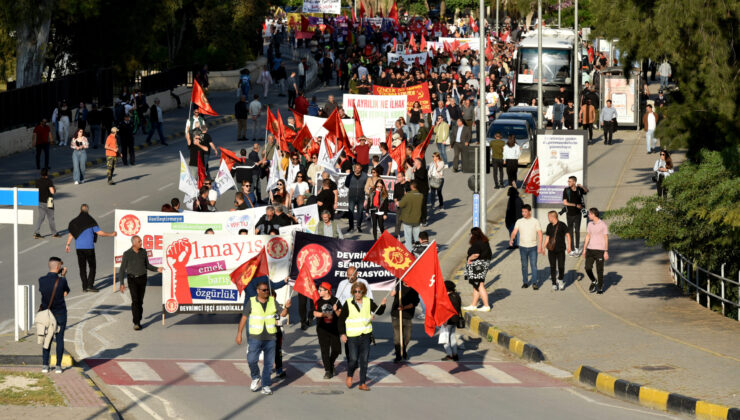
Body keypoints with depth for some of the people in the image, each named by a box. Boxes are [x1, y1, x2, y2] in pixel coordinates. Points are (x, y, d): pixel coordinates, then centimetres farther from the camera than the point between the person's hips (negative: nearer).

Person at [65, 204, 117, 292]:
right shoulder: (90, 221, -8)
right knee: (92, 266, 5)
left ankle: (84, 286, 8)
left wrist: (67, 244, 14)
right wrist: (111, 234, 2)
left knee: (82, 267, 9)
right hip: (89, 247, -4)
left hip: (79, 247, 4)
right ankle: (90, 285, -6)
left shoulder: (75, 221, 3)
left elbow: (71, 234, 4)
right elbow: (99, 232, -9)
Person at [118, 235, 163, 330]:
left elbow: (147, 265, 14)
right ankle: (136, 323, -16)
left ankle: (138, 321, 19)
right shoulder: (127, 254, -9)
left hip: (142, 279, 4)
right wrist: (122, 283, -12)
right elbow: (122, 269, -5)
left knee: (140, 301, 6)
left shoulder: (143, 252, 3)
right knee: (135, 300, -15)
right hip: (132, 279, -4)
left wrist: (157, 269, -1)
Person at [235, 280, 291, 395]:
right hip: (255, 337, -2)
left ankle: (266, 386, 13)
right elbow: (244, 318, 0)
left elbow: (282, 314, 2)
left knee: (269, 363, 3)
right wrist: (239, 333, -4)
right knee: (251, 360, -11)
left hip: (270, 338, 2)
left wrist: (286, 308, -20)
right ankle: (255, 378, 17)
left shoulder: (272, 301, 5)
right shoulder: (251, 302, -2)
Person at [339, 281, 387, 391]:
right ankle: (349, 375, 24)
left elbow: (379, 312, 11)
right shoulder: (348, 304, -1)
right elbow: (341, 319, 3)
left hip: (365, 335, 2)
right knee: (353, 359, -6)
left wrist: (382, 305, -10)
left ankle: (363, 383, 9)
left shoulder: (368, 302, 5)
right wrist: (342, 334, -3)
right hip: (352, 336, -2)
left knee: (364, 360, 2)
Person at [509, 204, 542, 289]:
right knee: (524, 265, 7)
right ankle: (525, 282, 16)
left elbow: (540, 234, -2)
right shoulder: (519, 222, 3)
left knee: (533, 265, -8)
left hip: (533, 247, -2)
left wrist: (540, 246, -12)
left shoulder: (535, 221, -1)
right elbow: (514, 232, -5)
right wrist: (511, 239, -26)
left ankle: (534, 283, -7)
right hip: (523, 247, 2)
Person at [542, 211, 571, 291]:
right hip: (551, 250, 4)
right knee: (553, 267, 4)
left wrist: (569, 246, -9)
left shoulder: (562, 225, -7)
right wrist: (543, 247, 10)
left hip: (560, 249, -4)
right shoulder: (549, 226, 7)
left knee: (561, 266, -5)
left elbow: (567, 235, -3)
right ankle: (554, 284, 11)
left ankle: (560, 280, 19)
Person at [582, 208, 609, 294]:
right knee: (588, 268, -4)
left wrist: (606, 252, -11)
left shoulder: (603, 225, -8)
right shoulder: (590, 224, 9)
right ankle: (594, 281, 21)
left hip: (600, 250, -5)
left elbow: (606, 239, -7)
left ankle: (600, 287, 12)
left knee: (600, 270, 0)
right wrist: (584, 249, 13)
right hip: (590, 249, 5)